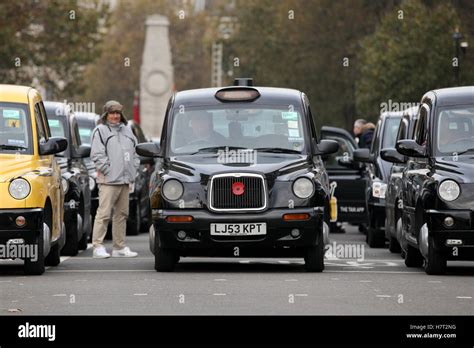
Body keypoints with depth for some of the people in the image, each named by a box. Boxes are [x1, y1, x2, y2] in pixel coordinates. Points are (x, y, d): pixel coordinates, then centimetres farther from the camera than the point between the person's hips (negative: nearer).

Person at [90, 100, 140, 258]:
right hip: (108, 180, -7)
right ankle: (98, 246, -10)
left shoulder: (127, 131, 19)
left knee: (122, 214, 10)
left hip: (125, 180, 7)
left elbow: (135, 152, 21)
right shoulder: (100, 131, -1)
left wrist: (133, 171, 9)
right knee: (104, 213, -11)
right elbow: (97, 155, -9)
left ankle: (120, 247, 15)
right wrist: (108, 171, -14)